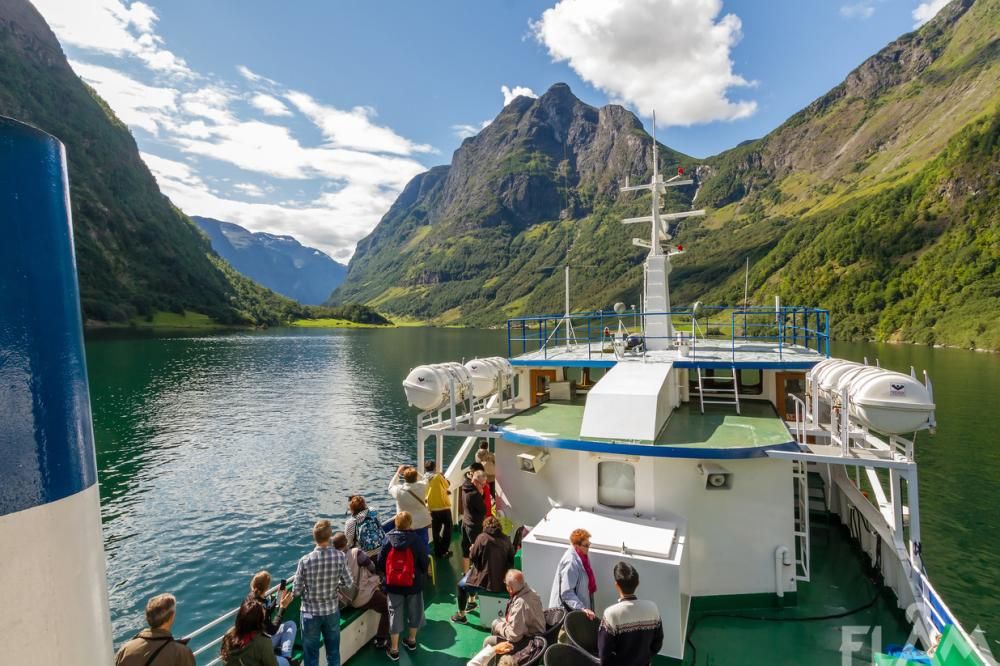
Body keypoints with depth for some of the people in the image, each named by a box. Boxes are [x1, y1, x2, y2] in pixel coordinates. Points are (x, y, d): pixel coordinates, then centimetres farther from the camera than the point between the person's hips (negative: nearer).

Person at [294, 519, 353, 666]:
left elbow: (297, 591, -12)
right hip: (332, 611, 1)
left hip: (311, 613, -1)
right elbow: (348, 583, -7)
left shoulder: (305, 560, -22)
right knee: (333, 653, 20)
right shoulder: (340, 557, -17)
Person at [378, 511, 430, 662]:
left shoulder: (388, 539, -11)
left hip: (393, 585, 1)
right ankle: (412, 640, 39)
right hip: (414, 584, -1)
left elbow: (380, 562, -4)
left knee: (395, 615, 13)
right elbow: (425, 563, -10)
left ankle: (394, 650, 22)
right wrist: (421, 574, 11)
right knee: (414, 612, 21)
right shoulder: (417, 540, -16)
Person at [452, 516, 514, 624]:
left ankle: (461, 615, 27)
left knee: (461, 585, 21)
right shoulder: (506, 539, -2)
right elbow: (512, 559, 2)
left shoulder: (482, 537, -14)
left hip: (487, 581, -6)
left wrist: (471, 549, 14)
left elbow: (473, 557, -7)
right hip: (502, 581, 6)